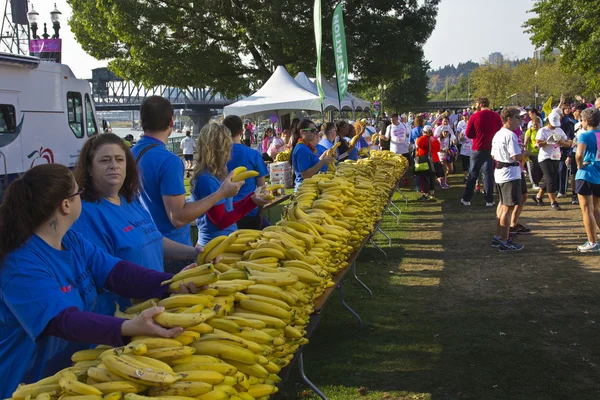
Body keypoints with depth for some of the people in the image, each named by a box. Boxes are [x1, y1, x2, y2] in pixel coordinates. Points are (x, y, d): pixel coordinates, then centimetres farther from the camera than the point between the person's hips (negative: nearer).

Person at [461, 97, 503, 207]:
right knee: (489, 174, 7)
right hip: (491, 149, 1)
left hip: (477, 149, -1)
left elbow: (468, 134, -5)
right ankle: (489, 200, 6)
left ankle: (466, 199, 13)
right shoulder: (496, 117, -4)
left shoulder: (474, 116, -9)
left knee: (473, 174, 10)